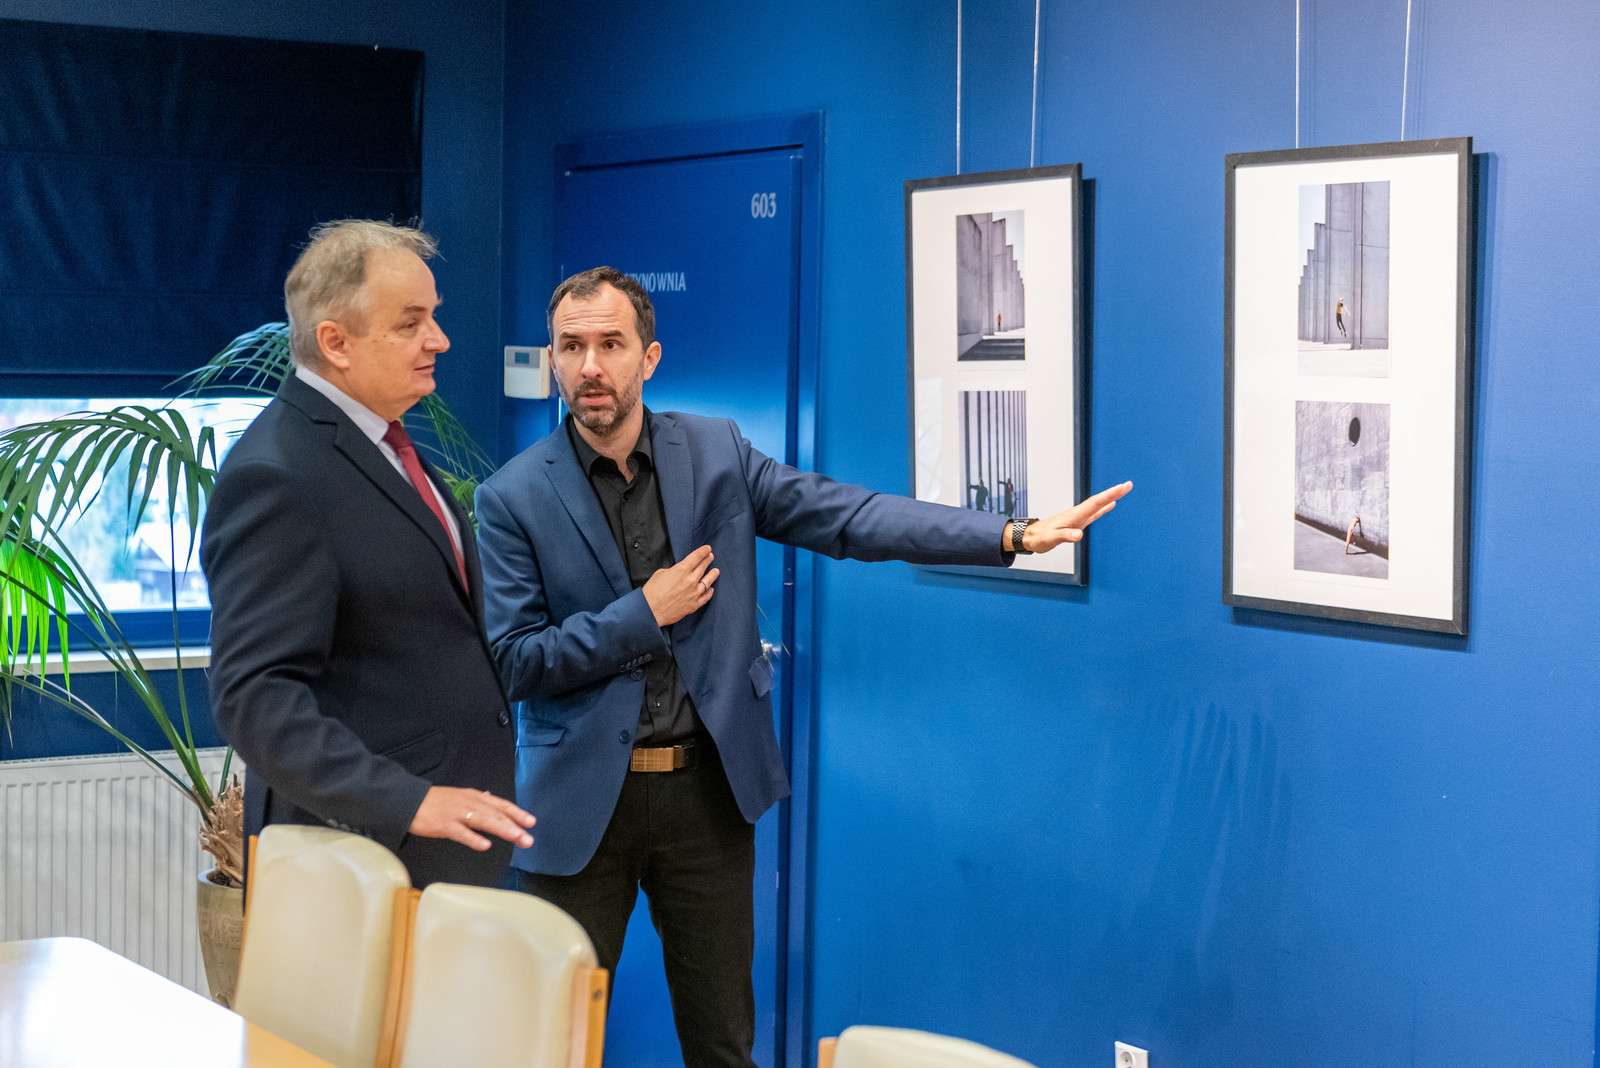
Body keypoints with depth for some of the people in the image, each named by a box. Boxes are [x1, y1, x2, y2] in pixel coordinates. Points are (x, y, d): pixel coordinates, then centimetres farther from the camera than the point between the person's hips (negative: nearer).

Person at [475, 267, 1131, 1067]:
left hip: (708, 789, 2)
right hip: (583, 801, -2)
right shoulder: (513, 498, -6)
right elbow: (515, 662, -9)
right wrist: (643, 614, -15)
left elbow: (846, 516, -4)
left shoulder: (715, 453, 2)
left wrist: (1014, 535, -13)